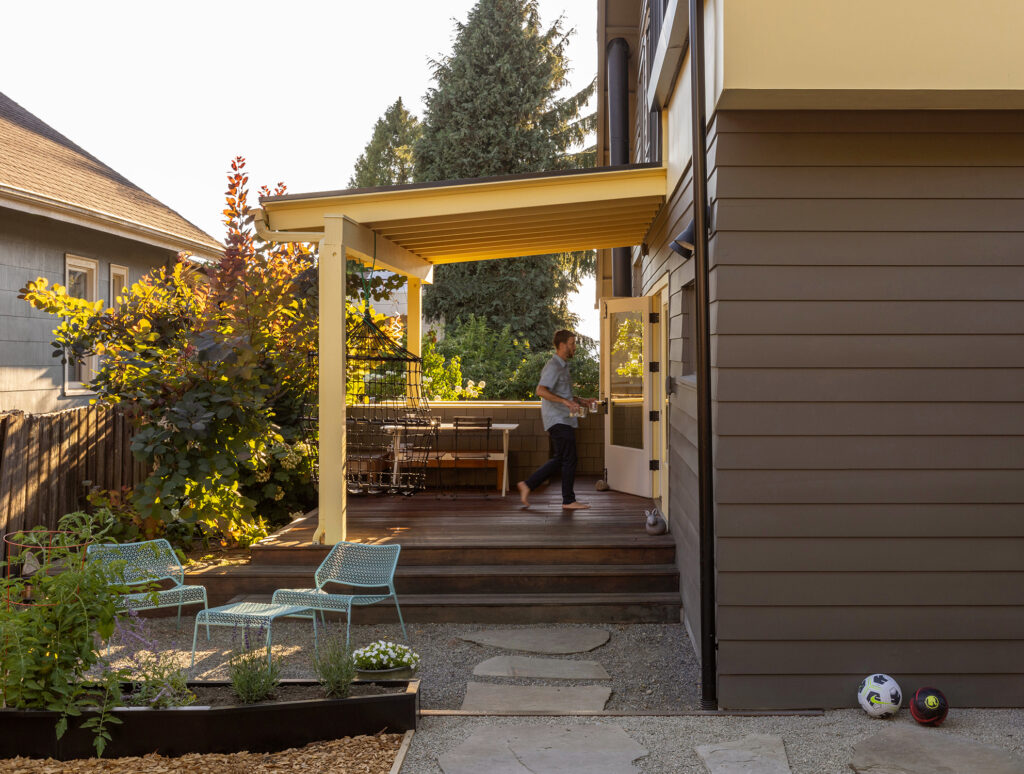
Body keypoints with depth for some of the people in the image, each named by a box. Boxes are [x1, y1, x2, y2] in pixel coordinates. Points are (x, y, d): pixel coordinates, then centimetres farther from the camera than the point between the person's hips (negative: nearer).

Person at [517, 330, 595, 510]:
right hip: (558, 420, -10)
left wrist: (580, 400, 18)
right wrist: (565, 401, -33)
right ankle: (569, 500, 3)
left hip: (564, 420, 10)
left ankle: (528, 485, 13)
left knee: (560, 460, 11)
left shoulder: (562, 366, 20)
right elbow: (541, 391, -27)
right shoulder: (553, 367, -13)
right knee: (569, 460, -5)